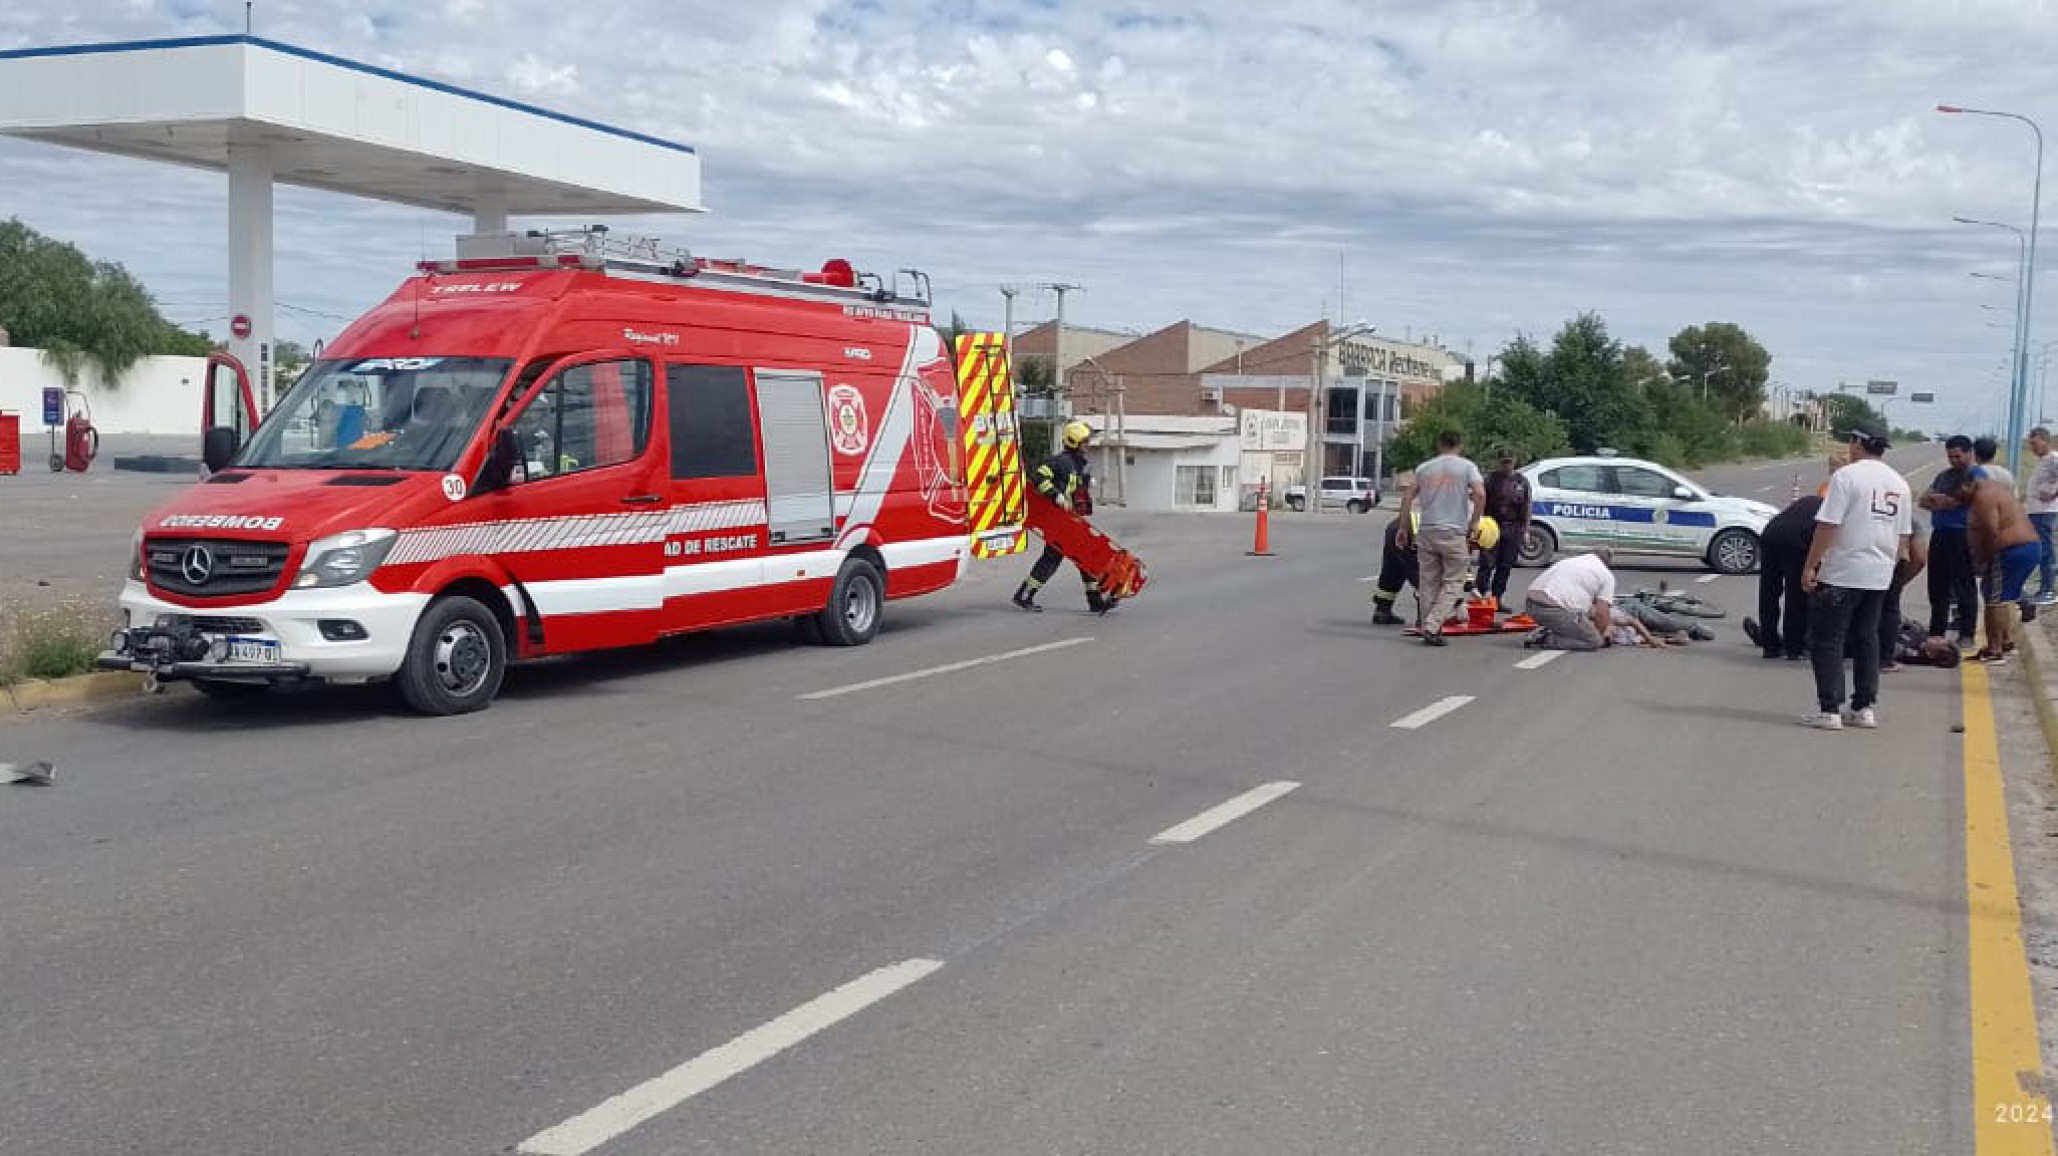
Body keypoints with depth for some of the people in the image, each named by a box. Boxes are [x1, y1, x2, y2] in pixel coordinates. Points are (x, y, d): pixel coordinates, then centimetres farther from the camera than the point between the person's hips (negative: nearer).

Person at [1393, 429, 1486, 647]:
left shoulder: (1424, 468, 11)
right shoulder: (1467, 467, 2)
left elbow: (1407, 497, 6)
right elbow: (1480, 494, -13)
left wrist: (1403, 528, 11)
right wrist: (1474, 524, -3)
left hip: (1427, 532, 3)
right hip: (1455, 534, -3)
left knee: (1429, 584, 10)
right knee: (1453, 583, 1)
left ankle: (1428, 629, 8)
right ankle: (1432, 627, -12)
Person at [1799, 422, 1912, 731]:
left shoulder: (1846, 476, -11)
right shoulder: (1899, 483, 11)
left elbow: (1827, 526, -15)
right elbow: (1904, 535, 15)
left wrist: (1809, 567, -11)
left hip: (1841, 573, -7)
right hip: (1880, 575, 7)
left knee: (1827, 640, -2)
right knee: (1868, 639, 15)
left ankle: (1829, 710, -5)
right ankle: (1865, 708, 17)